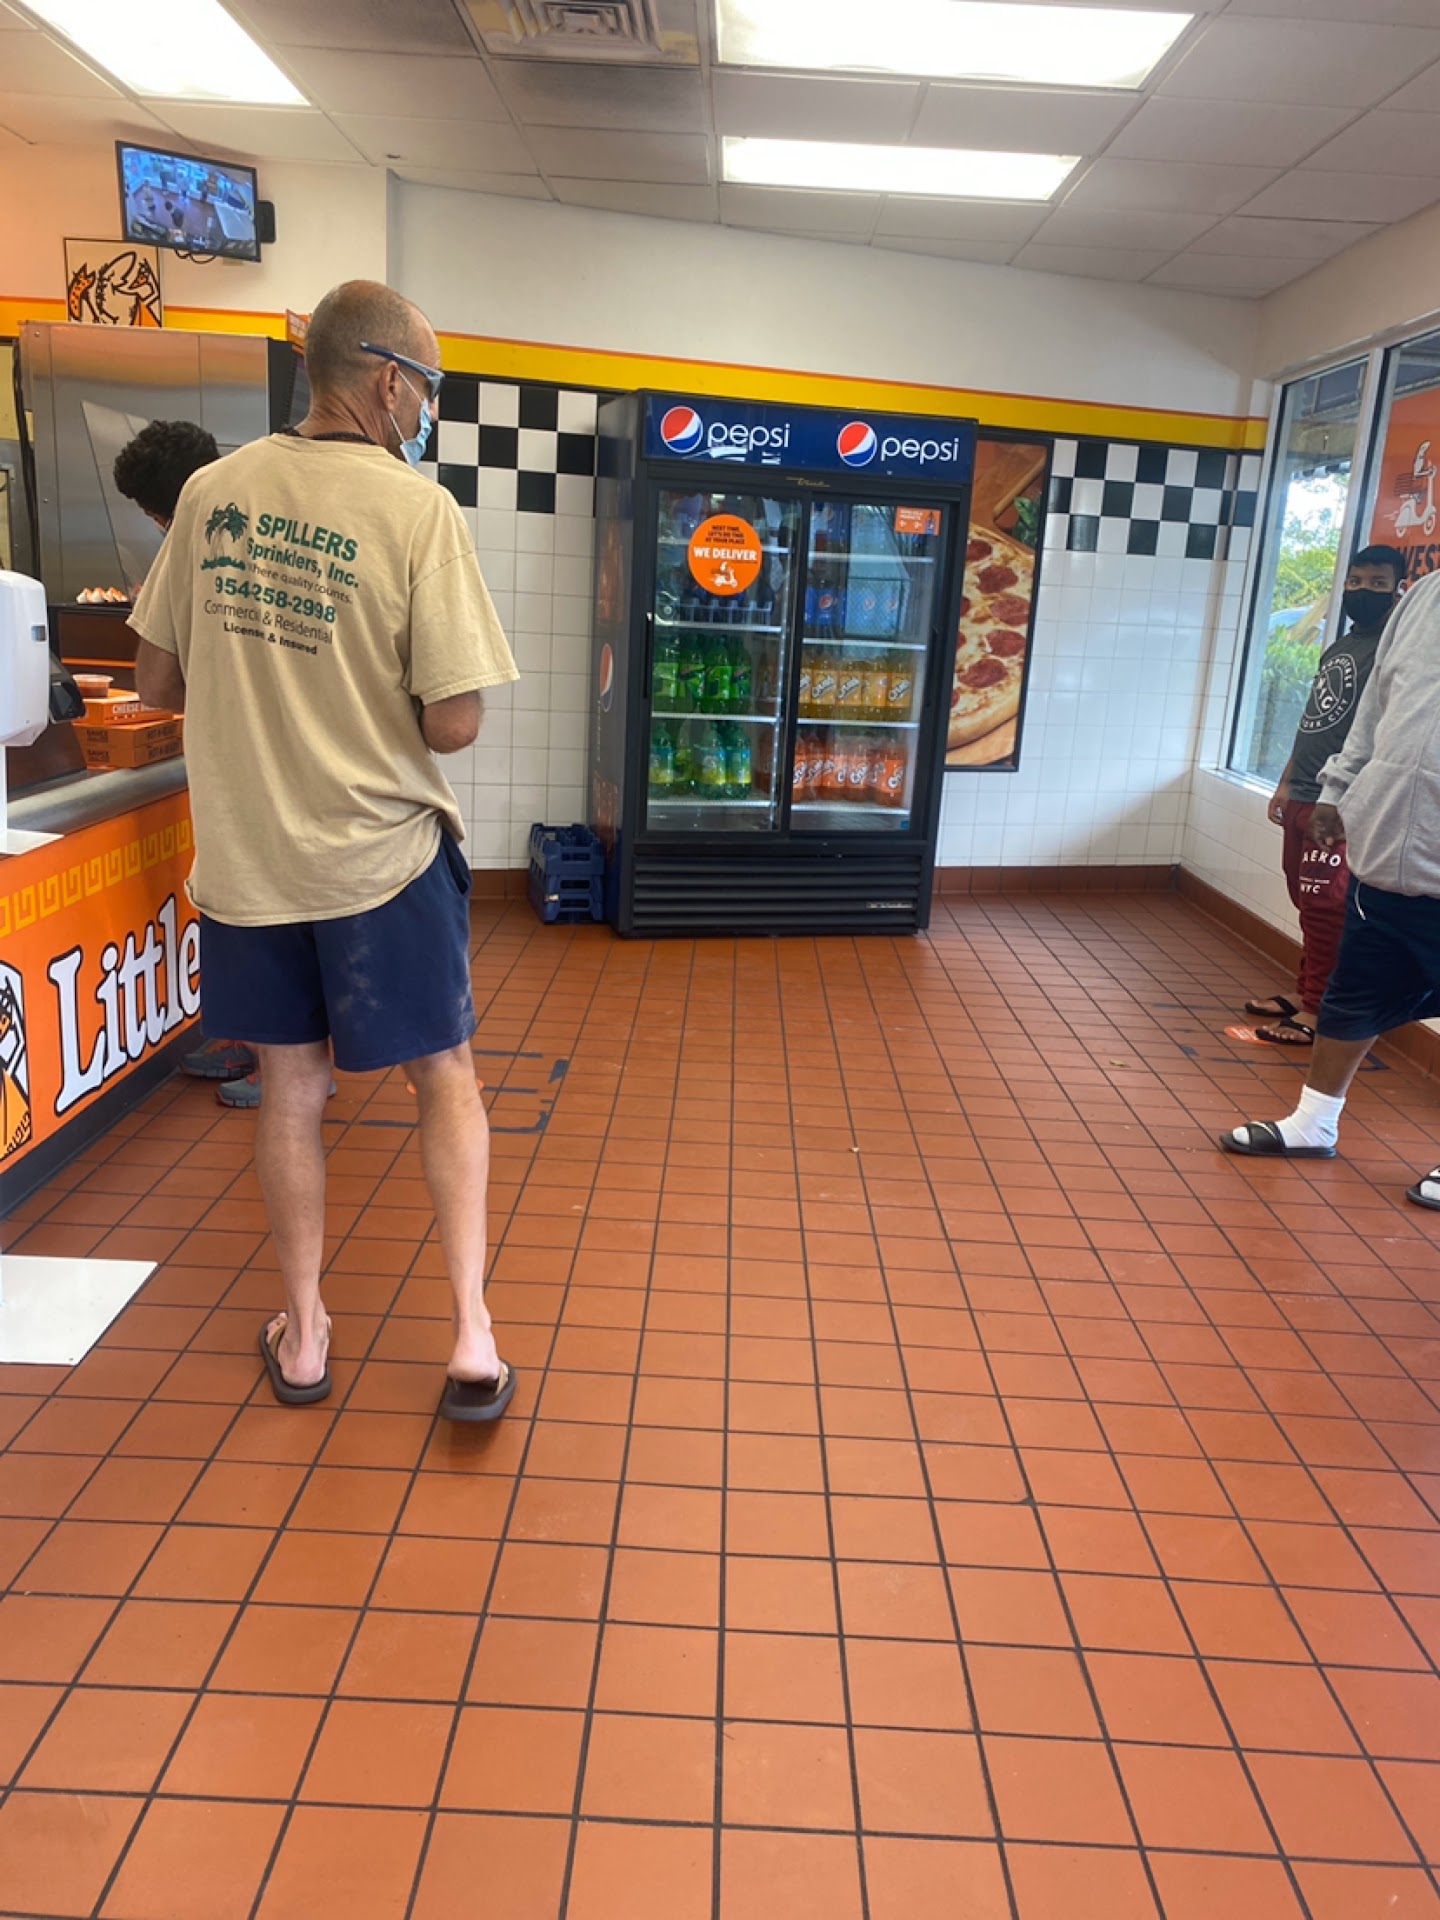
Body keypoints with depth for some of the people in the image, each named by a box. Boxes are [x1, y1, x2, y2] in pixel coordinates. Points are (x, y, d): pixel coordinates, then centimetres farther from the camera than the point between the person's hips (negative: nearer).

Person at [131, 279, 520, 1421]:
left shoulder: (212, 493, 2)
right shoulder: (418, 509, -12)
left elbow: (160, 681, 8)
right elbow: (454, 724, -16)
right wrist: (384, 708, 6)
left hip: (244, 858, 4)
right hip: (383, 859, -4)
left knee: (290, 1089, 16)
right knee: (447, 1080, 12)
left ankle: (302, 1338, 29)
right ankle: (471, 1337, 10)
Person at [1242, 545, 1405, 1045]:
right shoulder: (1337, 648, 19)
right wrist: (1285, 783, 19)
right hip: (1302, 798, 8)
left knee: (1325, 908, -6)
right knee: (1309, 906, 12)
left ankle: (1317, 1014, -1)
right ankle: (1304, 995, 20)